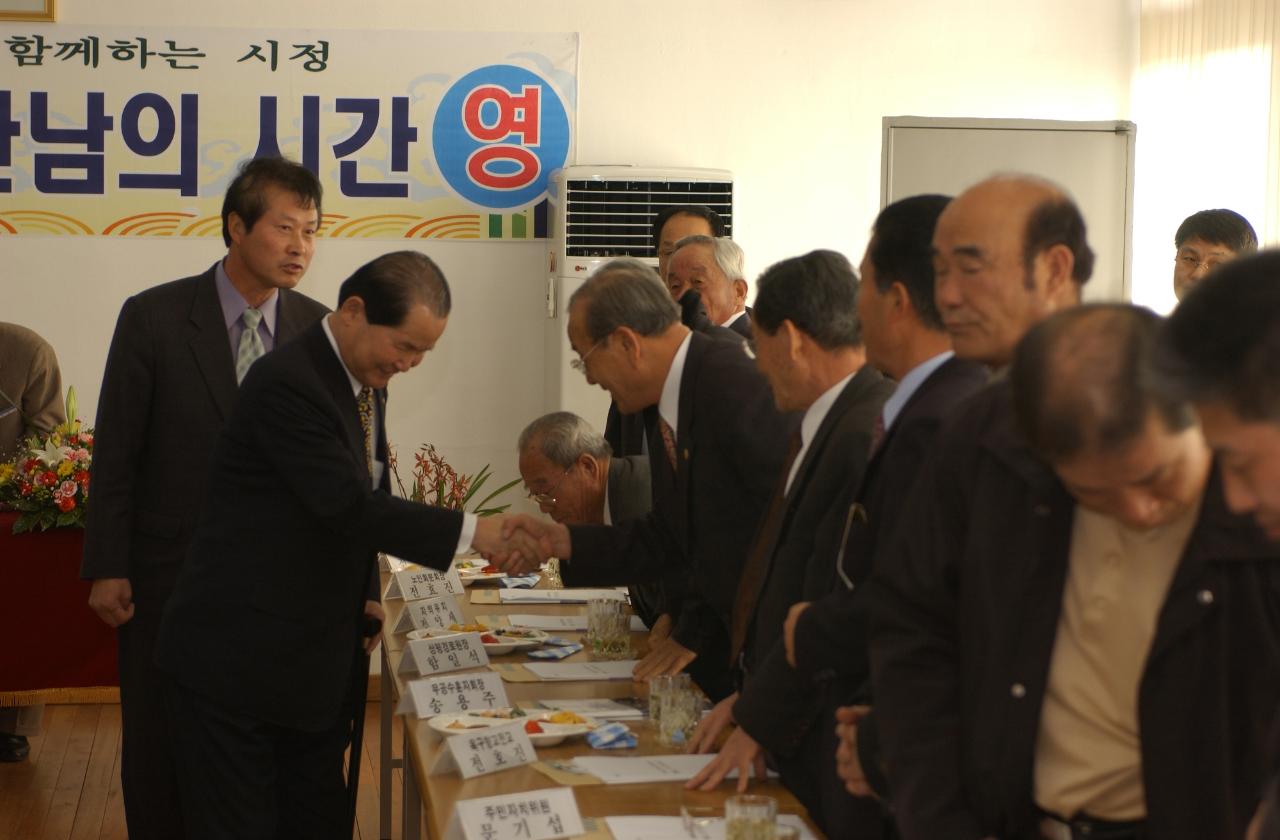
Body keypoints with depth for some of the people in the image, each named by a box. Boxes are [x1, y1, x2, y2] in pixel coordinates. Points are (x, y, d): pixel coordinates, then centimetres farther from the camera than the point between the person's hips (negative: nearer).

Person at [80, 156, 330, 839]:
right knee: (159, 750, 8)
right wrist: (107, 569, -6)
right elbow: (115, 452, -3)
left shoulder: (317, 328, 1)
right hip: (170, 575, -2)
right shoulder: (153, 318, -6)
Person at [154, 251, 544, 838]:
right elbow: (347, 503, -27)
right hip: (238, 661, -9)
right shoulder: (287, 384, -20)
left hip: (317, 664, 9)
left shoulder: (365, 383, 9)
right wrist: (472, 532, -29)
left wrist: (362, 598, 12)